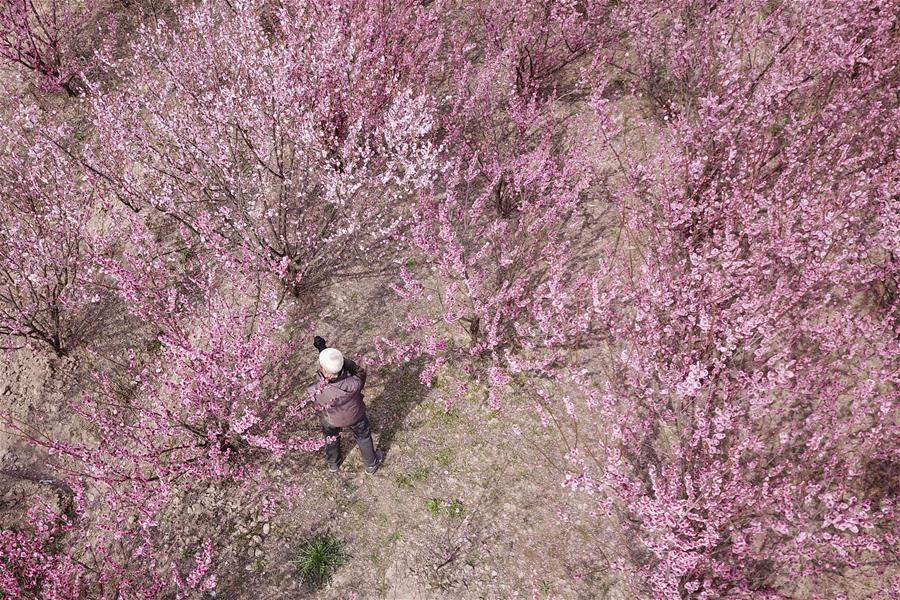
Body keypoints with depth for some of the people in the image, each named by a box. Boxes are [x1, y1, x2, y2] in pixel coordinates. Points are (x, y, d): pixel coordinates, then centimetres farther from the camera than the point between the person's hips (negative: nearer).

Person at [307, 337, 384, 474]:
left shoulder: (316, 391, -43)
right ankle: (371, 464, 57)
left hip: (330, 420, 1)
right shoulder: (353, 385, -45)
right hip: (354, 416, -1)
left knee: (331, 438, 35)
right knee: (363, 437, 30)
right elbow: (360, 372, -24)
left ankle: (333, 464, 64)